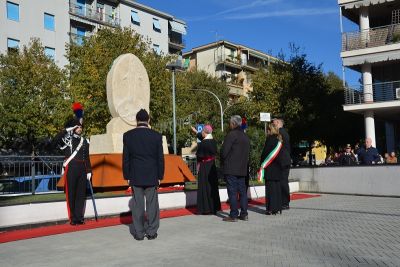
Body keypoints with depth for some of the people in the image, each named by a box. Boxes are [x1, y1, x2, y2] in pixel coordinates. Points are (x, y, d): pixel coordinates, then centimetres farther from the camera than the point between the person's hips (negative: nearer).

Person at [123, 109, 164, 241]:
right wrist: (159, 176, 6)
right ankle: (151, 232, 13)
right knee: (152, 204, 8)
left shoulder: (128, 136, -3)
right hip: (152, 176, -1)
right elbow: (160, 158, -2)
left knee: (137, 205, 6)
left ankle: (139, 233, 12)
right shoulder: (156, 136, -4)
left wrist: (127, 176, 7)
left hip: (135, 176, 1)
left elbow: (125, 158, 0)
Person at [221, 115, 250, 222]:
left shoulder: (231, 134, -12)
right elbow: (248, 153, 18)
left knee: (232, 191, -4)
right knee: (242, 191, 11)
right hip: (242, 169, 8)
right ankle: (244, 214, 15)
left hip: (231, 169, -8)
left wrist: (223, 162, 2)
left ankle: (233, 215, -3)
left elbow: (224, 151, -15)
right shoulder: (246, 136, 14)